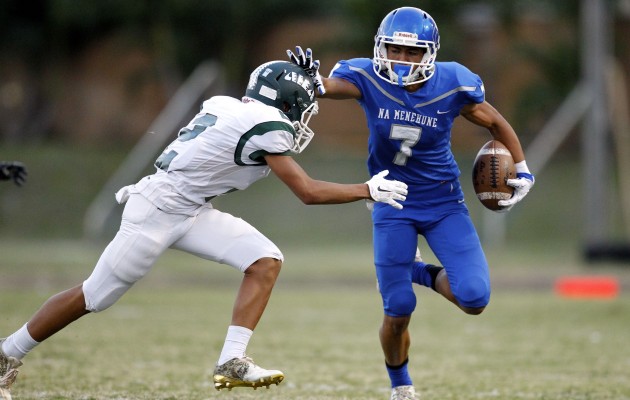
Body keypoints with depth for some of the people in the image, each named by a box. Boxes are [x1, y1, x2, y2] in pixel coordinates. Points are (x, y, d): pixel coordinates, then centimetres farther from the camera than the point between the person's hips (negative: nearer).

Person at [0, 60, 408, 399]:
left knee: (265, 260, -7)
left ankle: (233, 362, -10)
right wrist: (369, 190, -7)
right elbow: (308, 192, -15)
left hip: (192, 212, 9)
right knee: (95, 297, 2)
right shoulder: (267, 125, -19)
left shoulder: (228, 107, 6)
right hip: (158, 210, -9)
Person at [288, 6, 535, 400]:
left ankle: (422, 273, 18)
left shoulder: (453, 85, -14)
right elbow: (328, 86, -35)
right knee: (398, 313, -1)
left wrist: (522, 171, 2)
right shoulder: (368, 79, -15)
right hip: (393, 207, -1)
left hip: (444, 203, 1)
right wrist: (312, 78, -57)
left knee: (474, 300, -14)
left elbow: (496, 123, 3)